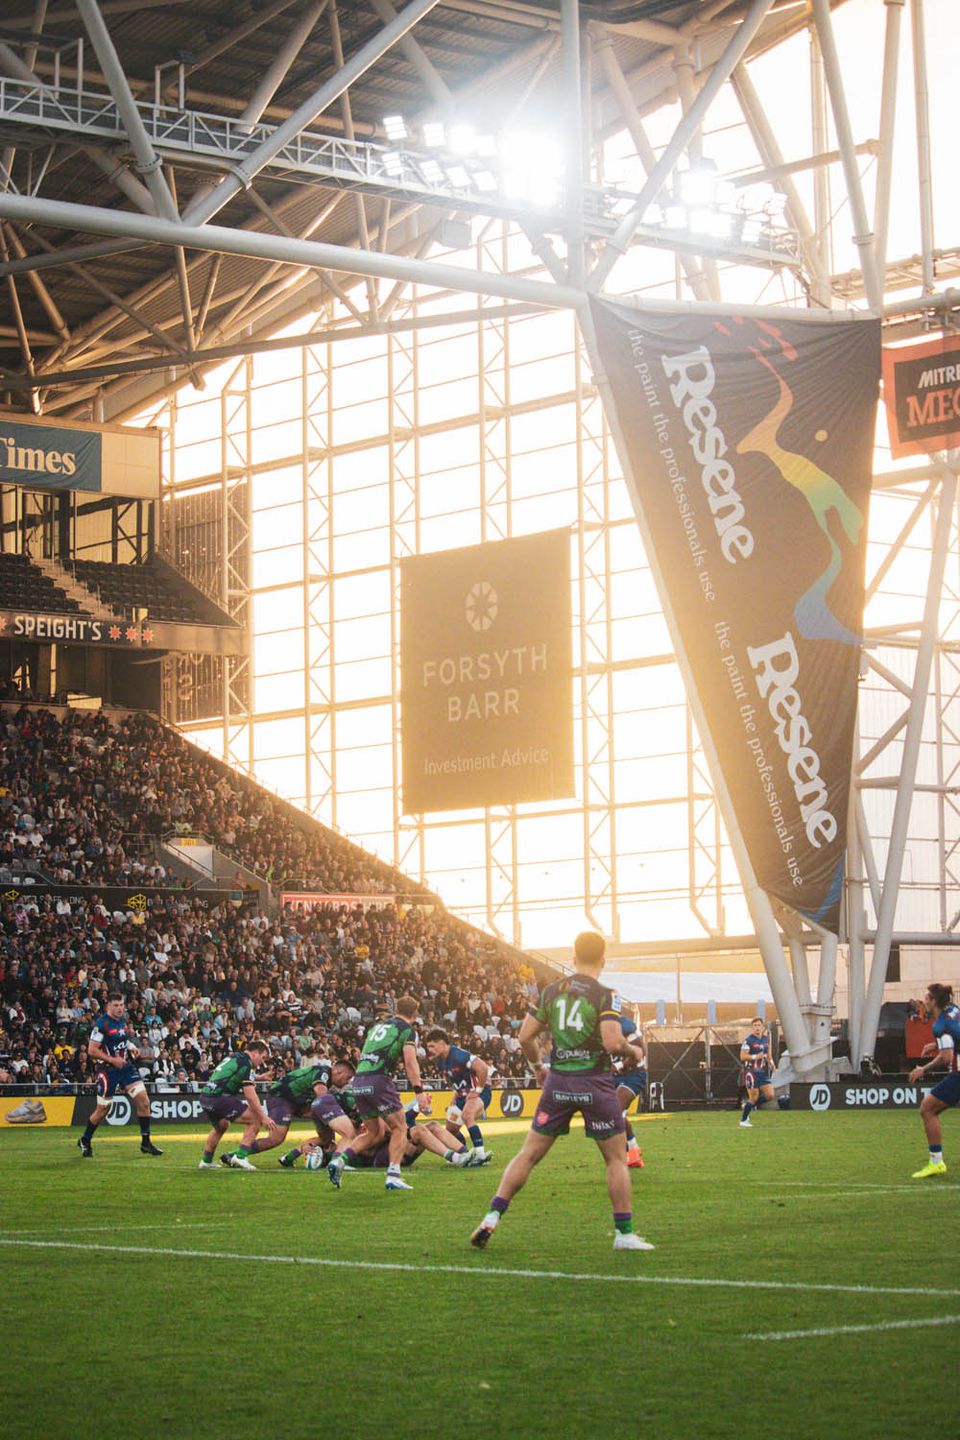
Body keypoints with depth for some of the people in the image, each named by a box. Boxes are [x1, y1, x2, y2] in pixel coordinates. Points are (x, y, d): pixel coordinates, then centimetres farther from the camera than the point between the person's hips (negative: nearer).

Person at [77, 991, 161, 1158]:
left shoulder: (123, 1019, 8)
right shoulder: (101, 1023, -15)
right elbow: (92, 1050, -17)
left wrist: (131, 1047, 8)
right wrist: (112, 1059, -21)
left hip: (126, 1066, 7)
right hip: (108, 1070, -6)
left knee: (143, 1100, -5)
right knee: (102, 1109, 2)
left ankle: (146, 1143, 3)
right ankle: (85, 1141, 25)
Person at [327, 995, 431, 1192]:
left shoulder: (378, 1026, 24)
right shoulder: (407, 1030, 4)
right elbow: (410, 1061, -11)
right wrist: (419, 1091, -15)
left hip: (358, 1081, 7)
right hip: (378, 1080, -7)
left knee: (375, 1133, 17)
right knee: (399, 1128, 5)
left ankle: (339, 1159, 1)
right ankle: (393, 1175, -9)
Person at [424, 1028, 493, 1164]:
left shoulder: (458, 1055, -25)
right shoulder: (439, 1060, 3)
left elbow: (483, 1068, -31)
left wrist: (478, 1090, -24)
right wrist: (456, 1093, 11)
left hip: (478, 1091, -10)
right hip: (462, 1094, 10)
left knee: (466, 1116, -35)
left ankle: (481, 1155, -37)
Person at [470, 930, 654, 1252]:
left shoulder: (551, 991, 5)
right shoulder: (605, 996, -9)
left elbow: (525, 1036, 7)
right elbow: (613, 1042, -20)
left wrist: (537, 1066, 24)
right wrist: (631, 1050, 2)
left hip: (558, 1081, 4)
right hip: (594, 1083, -4)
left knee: (529, 1153, 10)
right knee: (617, 1158, 9)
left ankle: (492, 1218, 5)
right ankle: (624, 1233, 6)